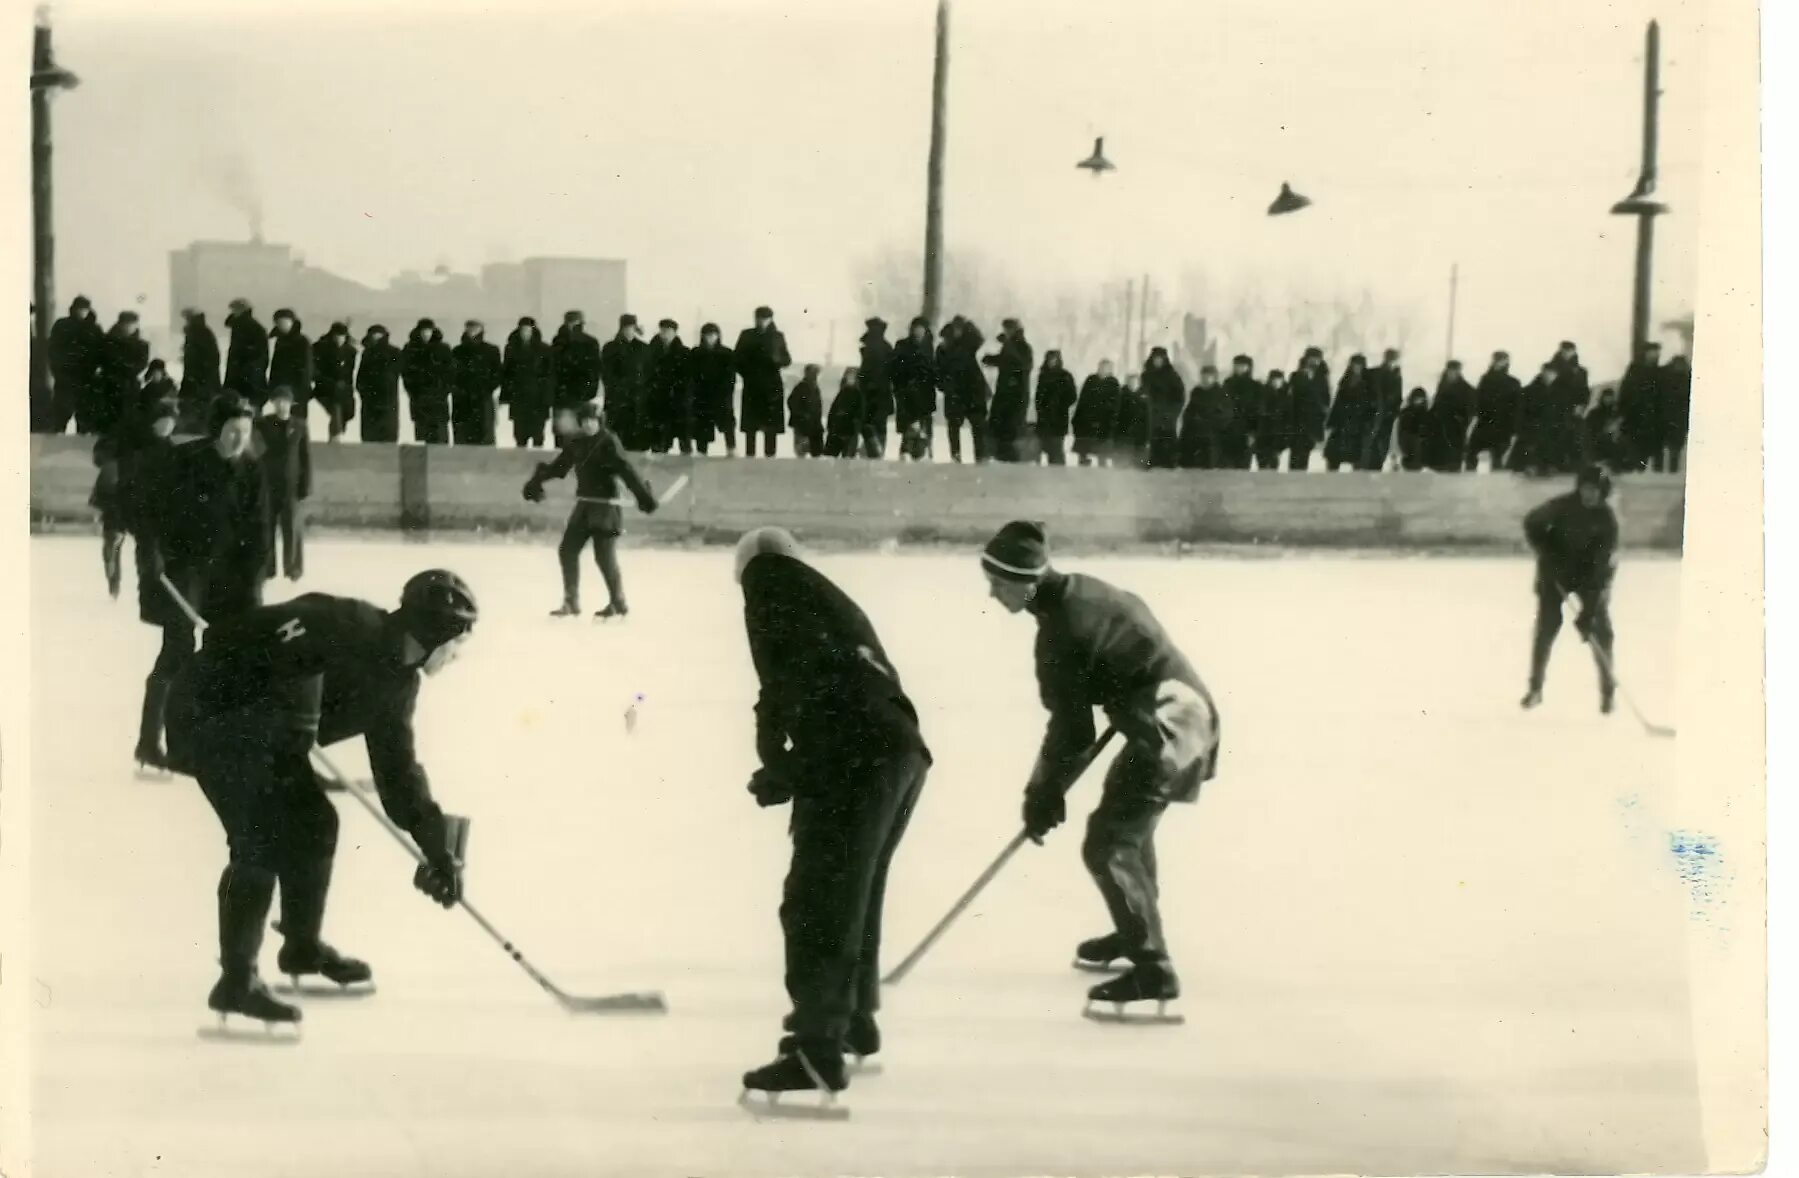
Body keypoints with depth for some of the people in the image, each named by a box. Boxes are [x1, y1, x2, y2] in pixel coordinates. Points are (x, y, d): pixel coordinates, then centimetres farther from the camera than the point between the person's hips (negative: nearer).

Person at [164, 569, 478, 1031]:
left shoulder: (397, 680, 7)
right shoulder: (353, 626, -21)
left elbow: (398, 769, 11)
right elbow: (285, 633, -36)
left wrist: (437, 848, 8)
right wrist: (296, 709, -40)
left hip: (261, 730, 10)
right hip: (211, 711, -10)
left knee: (313, 822, 15)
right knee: (262, 839, -17)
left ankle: (303, 946, 35)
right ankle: (237, 980, -12)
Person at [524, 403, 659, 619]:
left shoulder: (608, 442, -11)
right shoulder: (576, 443, 7)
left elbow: (625, 469, -21)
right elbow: (560, 466, 22)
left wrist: (643, 494, -31)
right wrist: (539, 479, 27)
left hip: (605, 506, -7)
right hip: (583, 505, 7)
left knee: (604, 556, -7)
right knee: (567, 550, 6)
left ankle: (618, 603, 8)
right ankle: (571, 602, 15)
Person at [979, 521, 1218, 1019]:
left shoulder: (1062, 630, -21)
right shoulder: (1081, 593, 6)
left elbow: (1070, 728, -17)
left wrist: (1045, 793, -6)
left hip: (1166, 728, -11)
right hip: (1184, 710, 11)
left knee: (1107, 845, -11)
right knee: (1128, 828, 27)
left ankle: (1152, 970, -11)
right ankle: (1136, 933, 45)